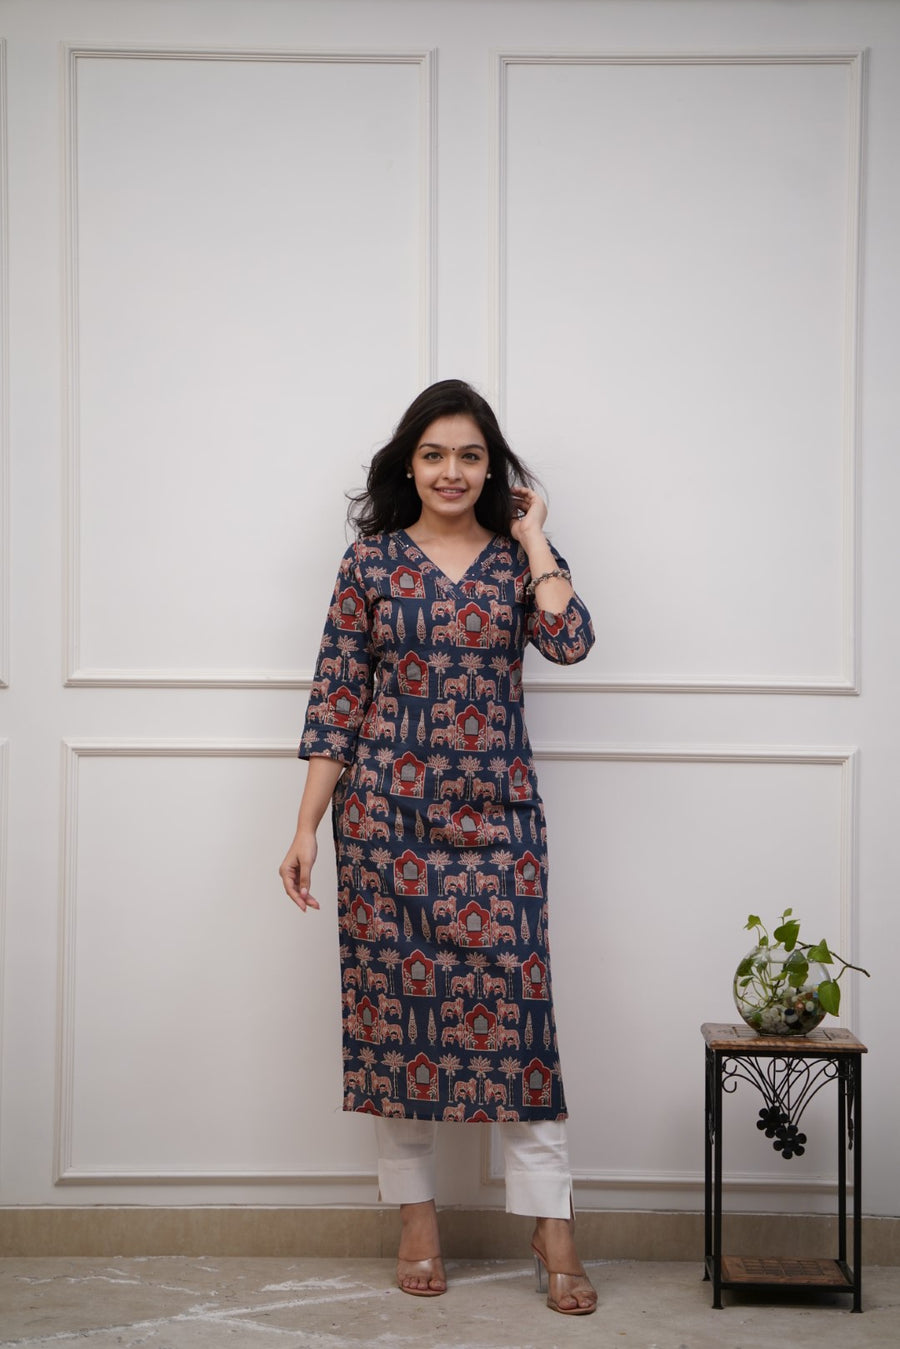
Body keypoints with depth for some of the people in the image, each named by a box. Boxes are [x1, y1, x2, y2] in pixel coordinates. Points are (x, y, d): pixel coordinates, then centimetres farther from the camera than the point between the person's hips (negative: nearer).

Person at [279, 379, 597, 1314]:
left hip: (495, 813, 0)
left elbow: (569, 641, -14)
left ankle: (550, 1224, 6)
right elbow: (336, 698, 2)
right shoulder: (371, 560, 4)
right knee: (394, 999, 4)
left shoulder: (520, 558, 7)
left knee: (511, 997, -4)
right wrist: (306, 826, -2)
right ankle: (416, 1215, 19)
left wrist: (533, 538, -5)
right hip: (386, 808, 0)